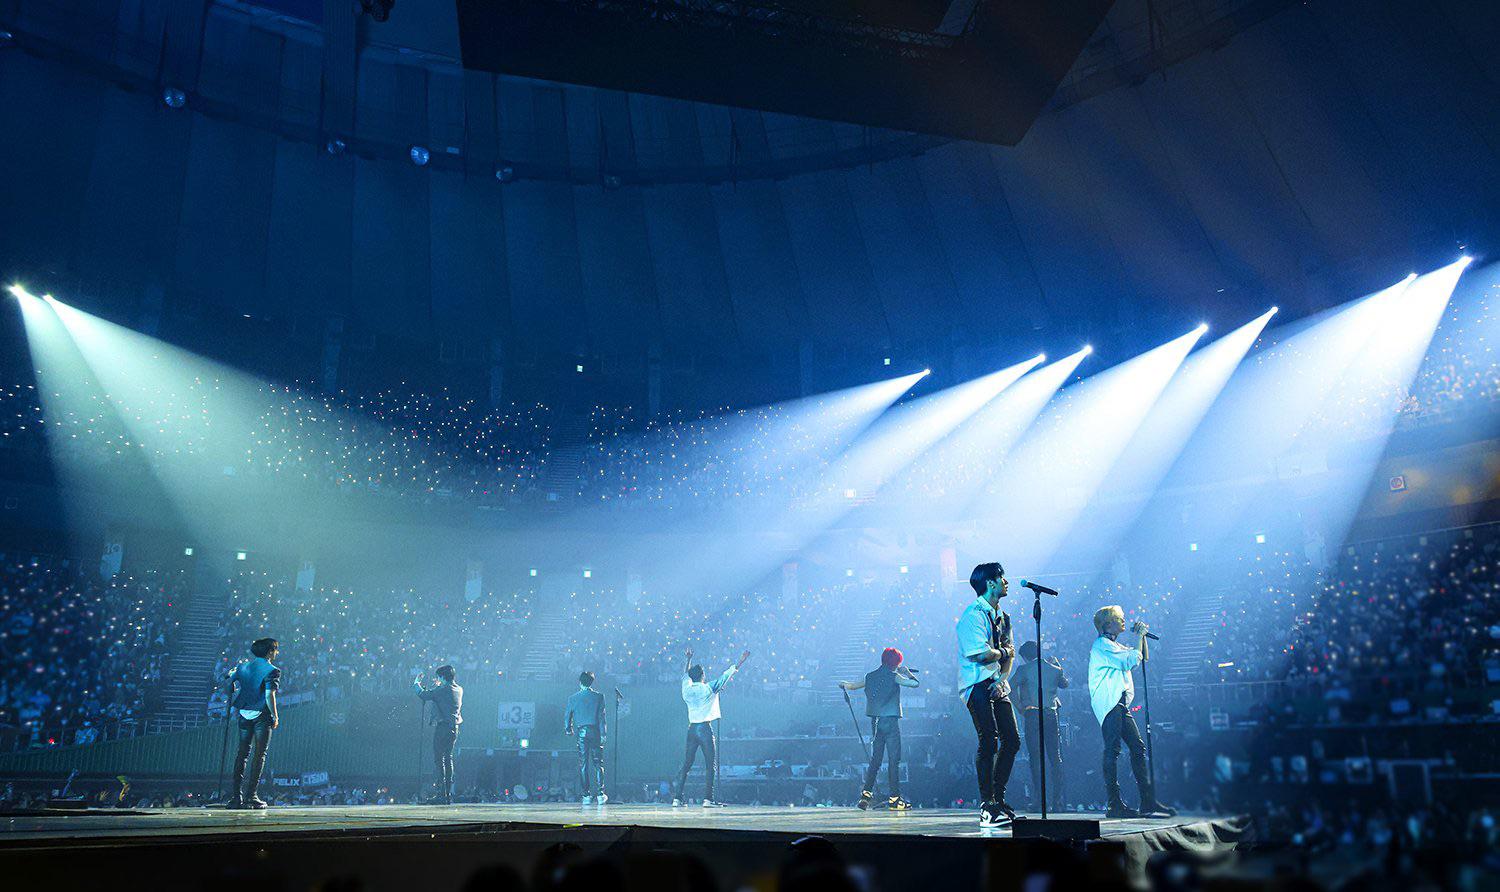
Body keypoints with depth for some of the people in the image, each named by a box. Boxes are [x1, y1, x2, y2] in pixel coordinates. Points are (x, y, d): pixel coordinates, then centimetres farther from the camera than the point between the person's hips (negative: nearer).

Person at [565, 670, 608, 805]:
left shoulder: (573, 698, 3)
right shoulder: (599, 696, 0)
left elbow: (567, 715, 8)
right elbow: (601, 716, -4)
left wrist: (568, 729, 25)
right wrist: (603, 734, -2)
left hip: (581, 732, 0)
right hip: (595, 732, 0)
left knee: (583, 764, 5)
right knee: (598, 763, 6)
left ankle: (586, 796, 5)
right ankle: (600, 794, 1)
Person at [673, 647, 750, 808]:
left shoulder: (687, 689, 6)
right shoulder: (708, 688, -5)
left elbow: (686, 675, 26)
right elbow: (725, 676, -1)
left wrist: (689, 659, 42)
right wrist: (740, 662, 6)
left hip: (691, 729, 5)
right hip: (705, 728, -5)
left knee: (686, 764, 9)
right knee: (711, 765, -1)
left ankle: (677, 798, 6)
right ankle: (708, 799, -8)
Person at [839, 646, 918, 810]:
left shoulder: (870, 676, 10)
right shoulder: (894, 676, -5)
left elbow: (853, 686, 24)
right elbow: (915, 683, -2)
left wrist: (844, 684, 46)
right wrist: (906, 671, 16)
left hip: (875, 722, 6)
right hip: (890, 720, -6)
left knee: (875, 759, 11)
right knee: (894, 760, -2)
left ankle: (866, 793, 6)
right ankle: (894, 798, -2)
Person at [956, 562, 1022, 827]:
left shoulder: (1002, 617, 17)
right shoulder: (974, 613, -12)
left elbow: (1009, 655, 15)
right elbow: (980, 654, -21)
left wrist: (1003, 678, -3)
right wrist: (1003, 652, -3)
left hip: (997, 685, 9)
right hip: (977, 685, -9)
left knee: (1012, 740, 7)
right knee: (989, 742, -12)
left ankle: (998, 799, 18)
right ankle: (987, 807, -7)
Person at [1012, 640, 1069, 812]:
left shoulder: (1024, 669, 0)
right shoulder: (1054, 669, 11)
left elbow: (1011, 686, -12)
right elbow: (1065, 683, 30)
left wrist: (1020, 708, -5)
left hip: (1031, 714, -3)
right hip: (1051, 714, 3)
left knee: (1035, 758, -1)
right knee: (1055, 757, 9)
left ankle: (1039, 801, -4)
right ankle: (1058, 800, 6)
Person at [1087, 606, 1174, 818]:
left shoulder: (1114, 645, 24)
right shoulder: (1102, 644, -6)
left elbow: (1142, 658, 29)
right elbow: (1131, 661, -14)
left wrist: (1142, 637, 17)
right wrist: (1140, 637, -3)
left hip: (1120, 703, 10)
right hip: (1109, 703, -10)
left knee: (1138, 747, 6)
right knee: (1112, 750, -11)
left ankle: (1148, 802, 8)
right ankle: (1114, 805, -11)